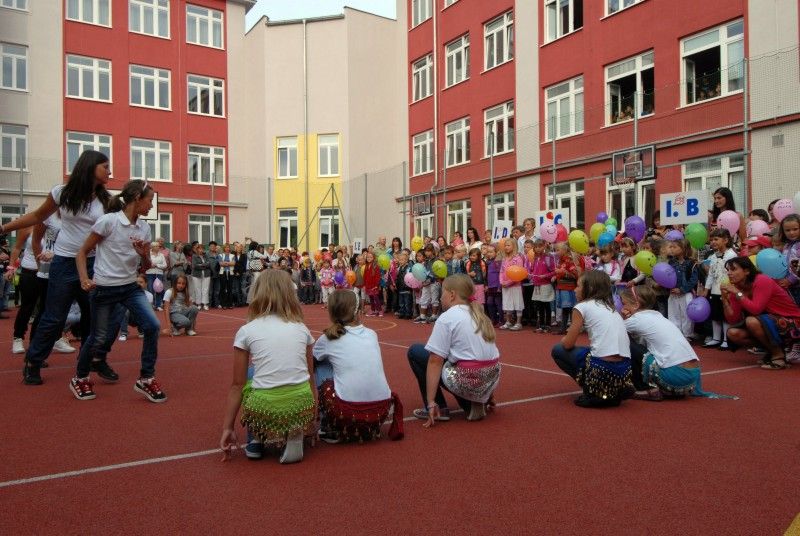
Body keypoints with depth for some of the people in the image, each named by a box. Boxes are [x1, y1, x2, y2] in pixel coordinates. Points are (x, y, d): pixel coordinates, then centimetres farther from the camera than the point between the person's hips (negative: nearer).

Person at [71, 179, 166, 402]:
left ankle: (146, 379, 4)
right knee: (99, 338, 5)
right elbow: (82, 252, -6)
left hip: (131, 287, 5)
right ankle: (80, 379, 33)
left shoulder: (144, 227, 3)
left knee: (153, 326, -11)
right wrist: (84, 279, -18)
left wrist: (144, 254, -13)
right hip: (105, 289, -5)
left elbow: (146, 267, 8)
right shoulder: (108, 221, -13)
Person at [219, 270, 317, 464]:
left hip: (264, 411, -1)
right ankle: (295, 436, 12)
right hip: (302, 407, 1)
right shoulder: (302, 328, 9)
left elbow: (237, 385, 6)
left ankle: (257, 440, 19)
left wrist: (227, 428, 13)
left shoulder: (246, 331, 3)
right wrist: (312, 417, 26)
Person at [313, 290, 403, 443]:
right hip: (382, 411, 4)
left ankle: (332, 430, 19)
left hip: (347, 413, -4)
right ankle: (371, 429, 25)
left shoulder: (328, 338, 4)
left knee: (321, 367, 18)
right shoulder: (371, 334, 11)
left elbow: (312, 359, 25)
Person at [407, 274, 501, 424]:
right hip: (491, 380, 8)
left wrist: (431, 402, -10)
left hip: (467, 382, -7)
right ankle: (474, 403, 14)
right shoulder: (479, 315, 13)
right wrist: (488, 393, 30)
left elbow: (435, 361, -12)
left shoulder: (446, 318, -7)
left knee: (415, 351, 9)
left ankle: (438, 408, 9)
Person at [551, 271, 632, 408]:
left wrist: (563, 339, 25)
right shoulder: (611, 308, 22)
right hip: (624, 370, 7)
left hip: (602, 368, -7)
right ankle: (613, 393, 15)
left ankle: (593, 394, 6)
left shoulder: (582, 306, 1)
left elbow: (568, 344, 1)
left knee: (558, 350, 15)